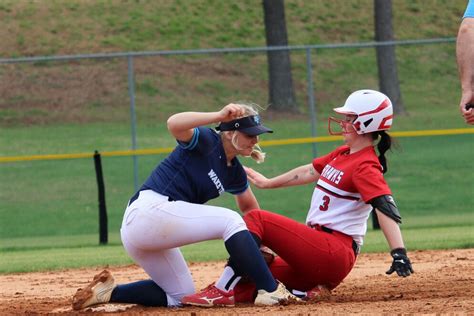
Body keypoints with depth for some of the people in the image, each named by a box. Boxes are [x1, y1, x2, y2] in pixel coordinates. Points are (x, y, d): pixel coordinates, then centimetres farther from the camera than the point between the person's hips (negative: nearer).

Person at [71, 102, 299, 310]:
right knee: (230, 221, -18)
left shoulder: (235, 172, 15)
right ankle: (270, 290, -22)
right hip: (149, 210, -10)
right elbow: (174, 124, -30)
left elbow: (250, 208, 30)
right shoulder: (206, 142, -9)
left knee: (178, 296, 16)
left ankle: (109, 292, 14)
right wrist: (219, 116, -37)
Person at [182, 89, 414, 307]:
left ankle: (223, 291, -22)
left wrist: (399, 253, -39)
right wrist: (268, 183, 38)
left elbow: (385, 207, -26)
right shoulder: (343, 155, 16)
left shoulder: (366, 167, -13)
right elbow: (309, 172, 30)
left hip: (334, 254, -10)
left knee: (255, 219, -15)